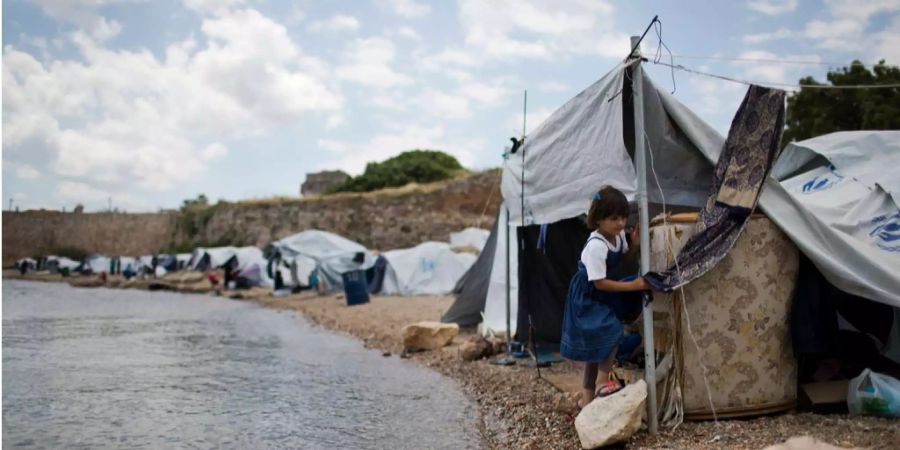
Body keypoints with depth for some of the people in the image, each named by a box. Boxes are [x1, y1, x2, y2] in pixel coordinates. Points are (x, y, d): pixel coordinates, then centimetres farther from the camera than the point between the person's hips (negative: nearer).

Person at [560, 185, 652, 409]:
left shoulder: (618, 235, -7)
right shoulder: (596, 246, -32)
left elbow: (623, 257, 12)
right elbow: (599, 283, -29)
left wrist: (635, 245, -9)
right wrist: (633, 285, -30)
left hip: (605, 297, 9)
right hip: (588, 299, -9)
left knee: (597, 345, 14)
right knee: (612, 333, -22)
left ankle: (587, 396, 26)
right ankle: (603, 384, -3)